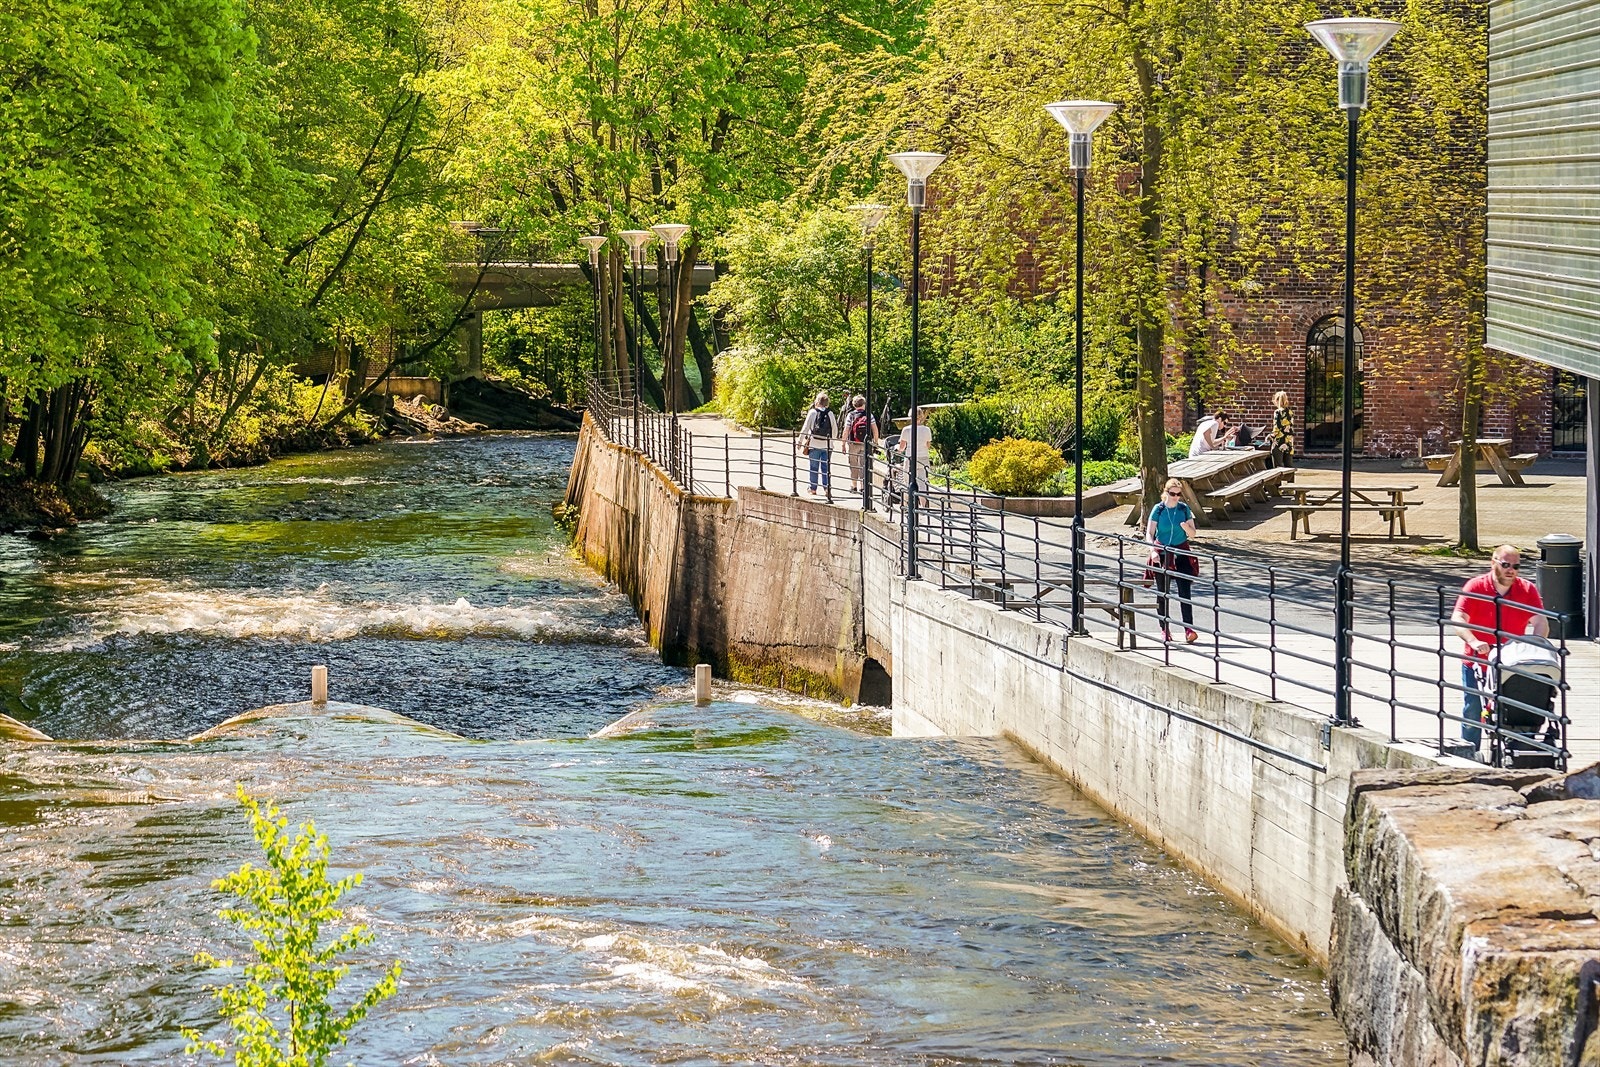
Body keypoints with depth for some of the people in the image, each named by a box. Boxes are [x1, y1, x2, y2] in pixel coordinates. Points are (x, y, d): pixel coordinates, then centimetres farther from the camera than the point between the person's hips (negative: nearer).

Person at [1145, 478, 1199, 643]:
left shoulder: (1184, 509, 2)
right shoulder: (1158, 510, -3)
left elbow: (1192, 534, 7)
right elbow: (1149, 533, -6)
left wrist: (1187, 527, -16)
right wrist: (1153, 551, -22)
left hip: (1181, 554, 0)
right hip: (1162, 554, 0)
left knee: (1184, 591, -10)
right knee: (1162, 593, 5)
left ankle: (1189, 629, -16)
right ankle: (1165, 630, 15)